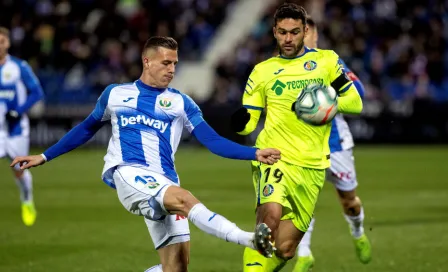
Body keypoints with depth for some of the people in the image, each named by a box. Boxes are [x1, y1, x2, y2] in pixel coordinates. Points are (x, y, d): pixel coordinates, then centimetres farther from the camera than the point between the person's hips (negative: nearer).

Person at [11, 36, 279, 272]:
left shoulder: (181, 103, 14)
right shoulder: (115, 94, 15)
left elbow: (214, 142, 6)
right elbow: (86, 129, 28)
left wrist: (255, 153, -8)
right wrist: (44, 157, 30)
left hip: (164, 184, 4)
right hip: (128, 173, -4)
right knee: (184, 198, -33)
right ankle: (247, 238, -50)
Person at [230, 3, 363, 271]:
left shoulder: (326, 60, 8)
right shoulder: (263, 70, 8)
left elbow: (355, 103, 6)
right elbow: (248, 123, 8)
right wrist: (240, 121, -17)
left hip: (312, 167, 2)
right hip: (274, 157, -2)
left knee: (285, 250, 3)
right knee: (270, 216, -31)